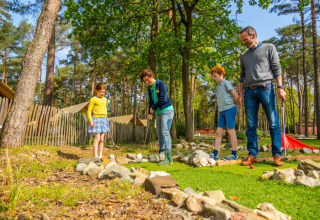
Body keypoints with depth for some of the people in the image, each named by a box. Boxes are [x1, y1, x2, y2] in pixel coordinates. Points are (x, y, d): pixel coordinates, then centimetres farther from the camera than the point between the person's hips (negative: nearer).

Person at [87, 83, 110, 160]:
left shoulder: (105, 99, 14)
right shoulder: (93, 99, -5)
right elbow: (89, 111, -6)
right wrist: (91, 121, -14)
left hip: (104, 119, 6)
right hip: (96, 119, -6)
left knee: (102, 139, 7)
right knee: (97, 138, -10)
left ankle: (100, 155, 13)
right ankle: (95, 156, -7)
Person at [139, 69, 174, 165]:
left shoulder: (161, 84, -9)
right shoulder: (149, 88, 13)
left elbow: (163, 99, -18)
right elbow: (151, 102, 13)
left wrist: (153, 108, -10)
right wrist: (150, 113, -1)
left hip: (167, 110, -8)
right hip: (159, 113, 8)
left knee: (165, 132, -15)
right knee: (159, 134, 9)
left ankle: (168, 158, -16)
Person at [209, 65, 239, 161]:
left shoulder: (226, 83, -3)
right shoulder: (218, 87, 21)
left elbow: (236, 96, -8)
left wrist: (232, 106, 4)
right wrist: (219, 114, 16)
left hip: (229, 109, -8)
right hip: (222, 111, 8)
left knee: (231, 131, -4)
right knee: (218, 132, 3)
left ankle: (234, 154, 3)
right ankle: (215, 154, 5)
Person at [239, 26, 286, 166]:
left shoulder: (269, 48, 11)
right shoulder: (244, 56, 22)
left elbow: (276, 68, 3)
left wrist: (280, 87, -8)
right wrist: (241, 94, 11)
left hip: (265, 88, -3)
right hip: (249, 91, 4)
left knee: (273, 123, -5)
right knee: (251, 125, 0)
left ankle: (277, 155, 0)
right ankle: (252, 155, 5)